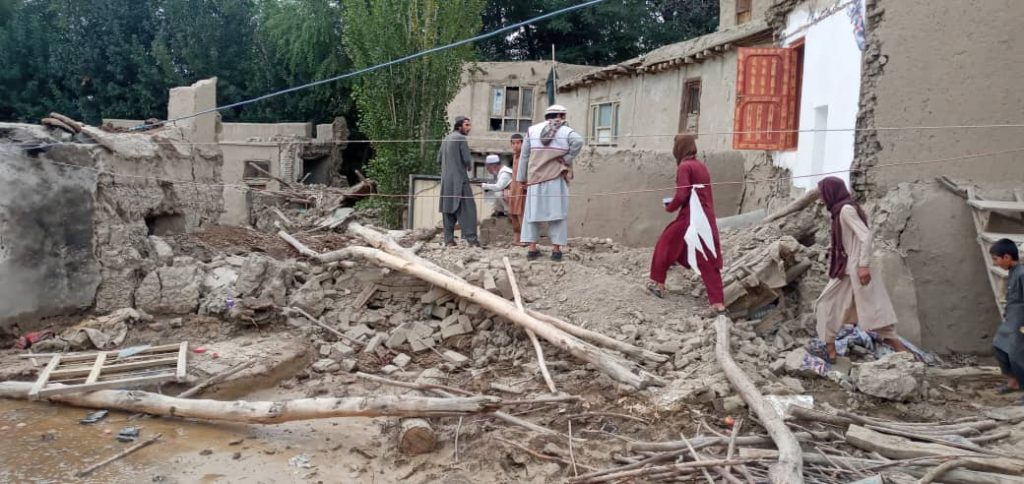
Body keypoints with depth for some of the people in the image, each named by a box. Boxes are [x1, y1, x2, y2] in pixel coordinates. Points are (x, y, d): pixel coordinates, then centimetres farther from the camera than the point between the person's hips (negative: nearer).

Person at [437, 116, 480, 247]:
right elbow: (467, 159, -13)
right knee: (467, 207, -8)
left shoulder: (446, 139, 15)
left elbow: (439, 159, 16)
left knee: (448, 208, 8)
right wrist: (469, 166, 7)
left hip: (446, 179, 8)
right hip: (459, 178, -8)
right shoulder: (461, 138, -8)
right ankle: (470, 237, -14)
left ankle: (449, 239, 6)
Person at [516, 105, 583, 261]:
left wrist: (522, 177, 12)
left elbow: (524, 156, 8)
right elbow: (578, 141, -20)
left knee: (533, 212, 8)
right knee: (557, 212, 3)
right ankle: (556, 249, 1)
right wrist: (567, 159, -9)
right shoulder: (566, 131, 2)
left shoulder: (532, 130, 10)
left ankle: (532, 248, 6)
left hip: (536, 178, 2)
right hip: (557, 179, -2)